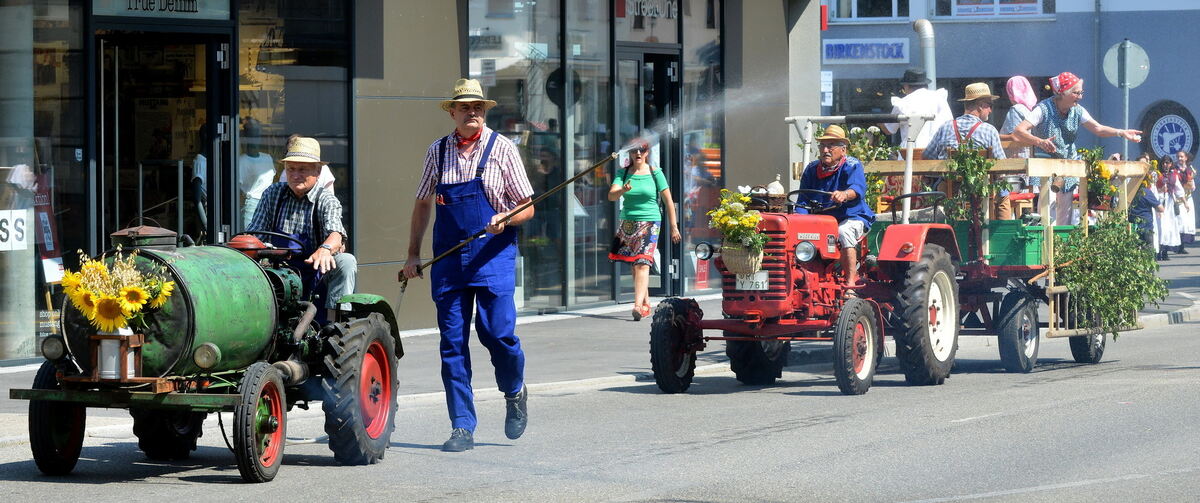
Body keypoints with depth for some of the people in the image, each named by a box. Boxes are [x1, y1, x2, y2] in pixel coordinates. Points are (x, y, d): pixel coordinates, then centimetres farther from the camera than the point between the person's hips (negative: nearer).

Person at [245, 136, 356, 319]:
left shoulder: (326, 200, -4)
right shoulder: (272, 194, 7)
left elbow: (336, 234, -23)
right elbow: (252, 234, 6)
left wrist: (325, 249, -49)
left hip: (316, 274, -2)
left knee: (346, 261, -32)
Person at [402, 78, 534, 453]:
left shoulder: (502, 149, 1)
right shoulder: (437, 152, 9)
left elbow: (527, 208, 2)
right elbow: (422, 204, 18)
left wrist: (505, 219, -18)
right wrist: (413, 254, 13)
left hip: (493, 254, -3)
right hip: (448, 258, 3)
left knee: (497, 332, -11)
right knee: (452, 341, -1)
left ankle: (515, 392, 21)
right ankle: (462, 428, 4)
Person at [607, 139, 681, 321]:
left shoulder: (655, 173, 1)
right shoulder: (624, 173, 7)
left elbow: (668, 201, 5)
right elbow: (611, 195, -6)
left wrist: (674, 227, 4)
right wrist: (623, 190, -28)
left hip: (649, 223, -4)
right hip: (628, 222, 4)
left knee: (642, 263, -17)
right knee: (634, 265, 7)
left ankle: (638, 305, -28)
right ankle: (646, 304, 20)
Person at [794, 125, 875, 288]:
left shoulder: (852, 166, -6)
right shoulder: (811, 169, 9)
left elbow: (858, 188, -28)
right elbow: (803, 202, 5)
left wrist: (844, 194, -52)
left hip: (852, 217, -5)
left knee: (844, 232, -38)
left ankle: (851, 281, -41)